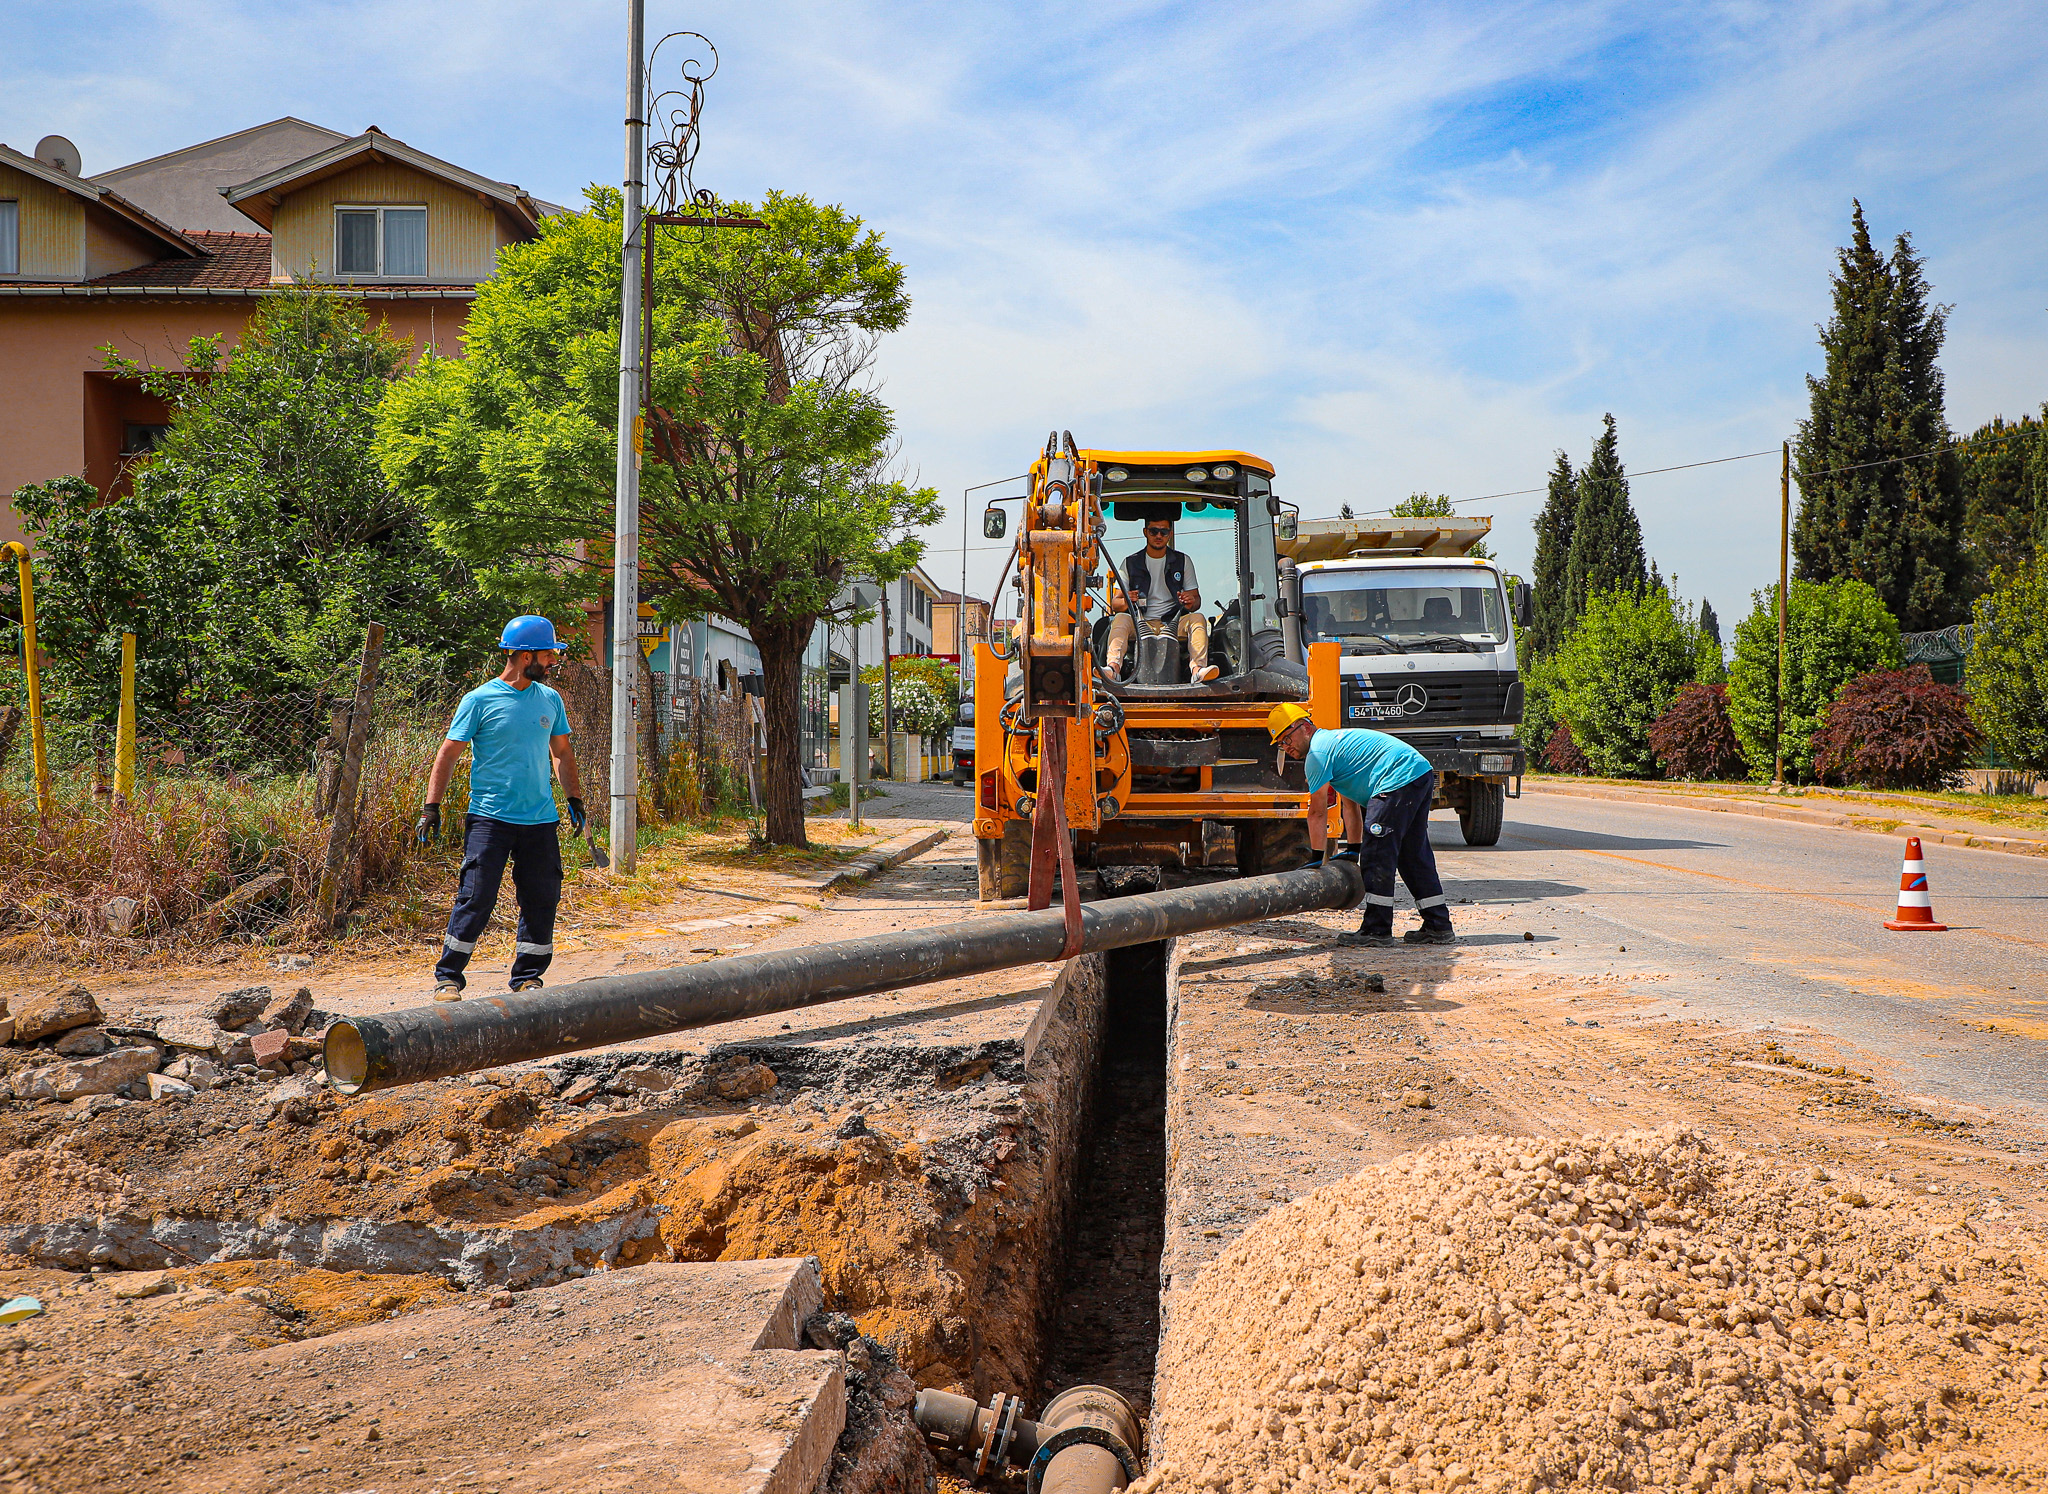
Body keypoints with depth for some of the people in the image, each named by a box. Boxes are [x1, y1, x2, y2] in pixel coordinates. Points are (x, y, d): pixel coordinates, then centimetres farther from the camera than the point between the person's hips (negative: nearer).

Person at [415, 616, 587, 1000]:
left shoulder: (550, 700, 11)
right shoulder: (479, 700, -4)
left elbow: (562, 753, 23)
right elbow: (449, 754, -2)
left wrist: (575, 799, 20)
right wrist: (432, 807, -6)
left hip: (541, 820, 5)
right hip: (489, 819, -5)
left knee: (542, 901, 5)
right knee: (475, 899, -8)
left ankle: (527, 976, 18)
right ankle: (448, 977, 3)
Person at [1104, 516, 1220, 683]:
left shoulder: (1183, 561, 13)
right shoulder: (1130, 563, 10)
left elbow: (1196, 599, 11)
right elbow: (1115, 604, 6)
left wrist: (1191, 602, -15)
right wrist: (1125, 602, -20)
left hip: (1173, 625, 1)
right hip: (1140, 625, -1)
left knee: (1198, 618, -27)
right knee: (1120, 619, -30)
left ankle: (1197, 669, -47)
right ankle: (1113, 667, -51)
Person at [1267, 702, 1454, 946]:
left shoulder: (1317, 753, -5)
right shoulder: (1334, 741, 26)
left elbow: (1318, 813, -5)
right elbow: (1350, 803, 28)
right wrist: (1352, 849, 25)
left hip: (1398, 780, -11)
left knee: (1377, 856, -7)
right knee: (1413, 855, 15)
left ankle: (1377, 930, -5)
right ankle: (1438, 927, 19)